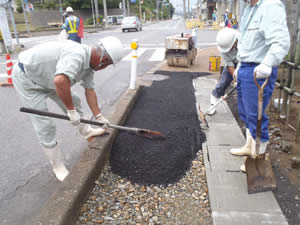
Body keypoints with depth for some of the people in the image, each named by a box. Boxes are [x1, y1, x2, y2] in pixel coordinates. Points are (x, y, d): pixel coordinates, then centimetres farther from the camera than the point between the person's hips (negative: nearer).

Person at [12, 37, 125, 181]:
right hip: (26, 78, -9)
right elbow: (60, 81, -50)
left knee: (73, 101, 18)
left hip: (46, 76, 9)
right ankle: (58, 166, 11)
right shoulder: (78, 54, -35)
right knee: (45, 126, -6)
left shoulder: (89, 63, -4)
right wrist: (71, 111, -36)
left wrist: (99, 116, 3)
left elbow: (90, 90, 2)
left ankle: (86, 131, 41)